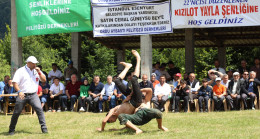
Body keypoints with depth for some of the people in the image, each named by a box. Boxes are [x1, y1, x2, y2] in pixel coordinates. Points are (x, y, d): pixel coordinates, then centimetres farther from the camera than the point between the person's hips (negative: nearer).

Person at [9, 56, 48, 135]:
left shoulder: (37, 71, 12)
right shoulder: (20, 71, -2)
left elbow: (44, 80, 9)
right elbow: (14, 82, -8)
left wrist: (39, 72, -6)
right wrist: (19, 91, -23)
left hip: (33, 95, 2)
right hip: (22, 95, -2)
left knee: (39, 109, -15)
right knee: (16, 112, 1)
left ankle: (44, 128, -12)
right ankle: (11, 130, 14)